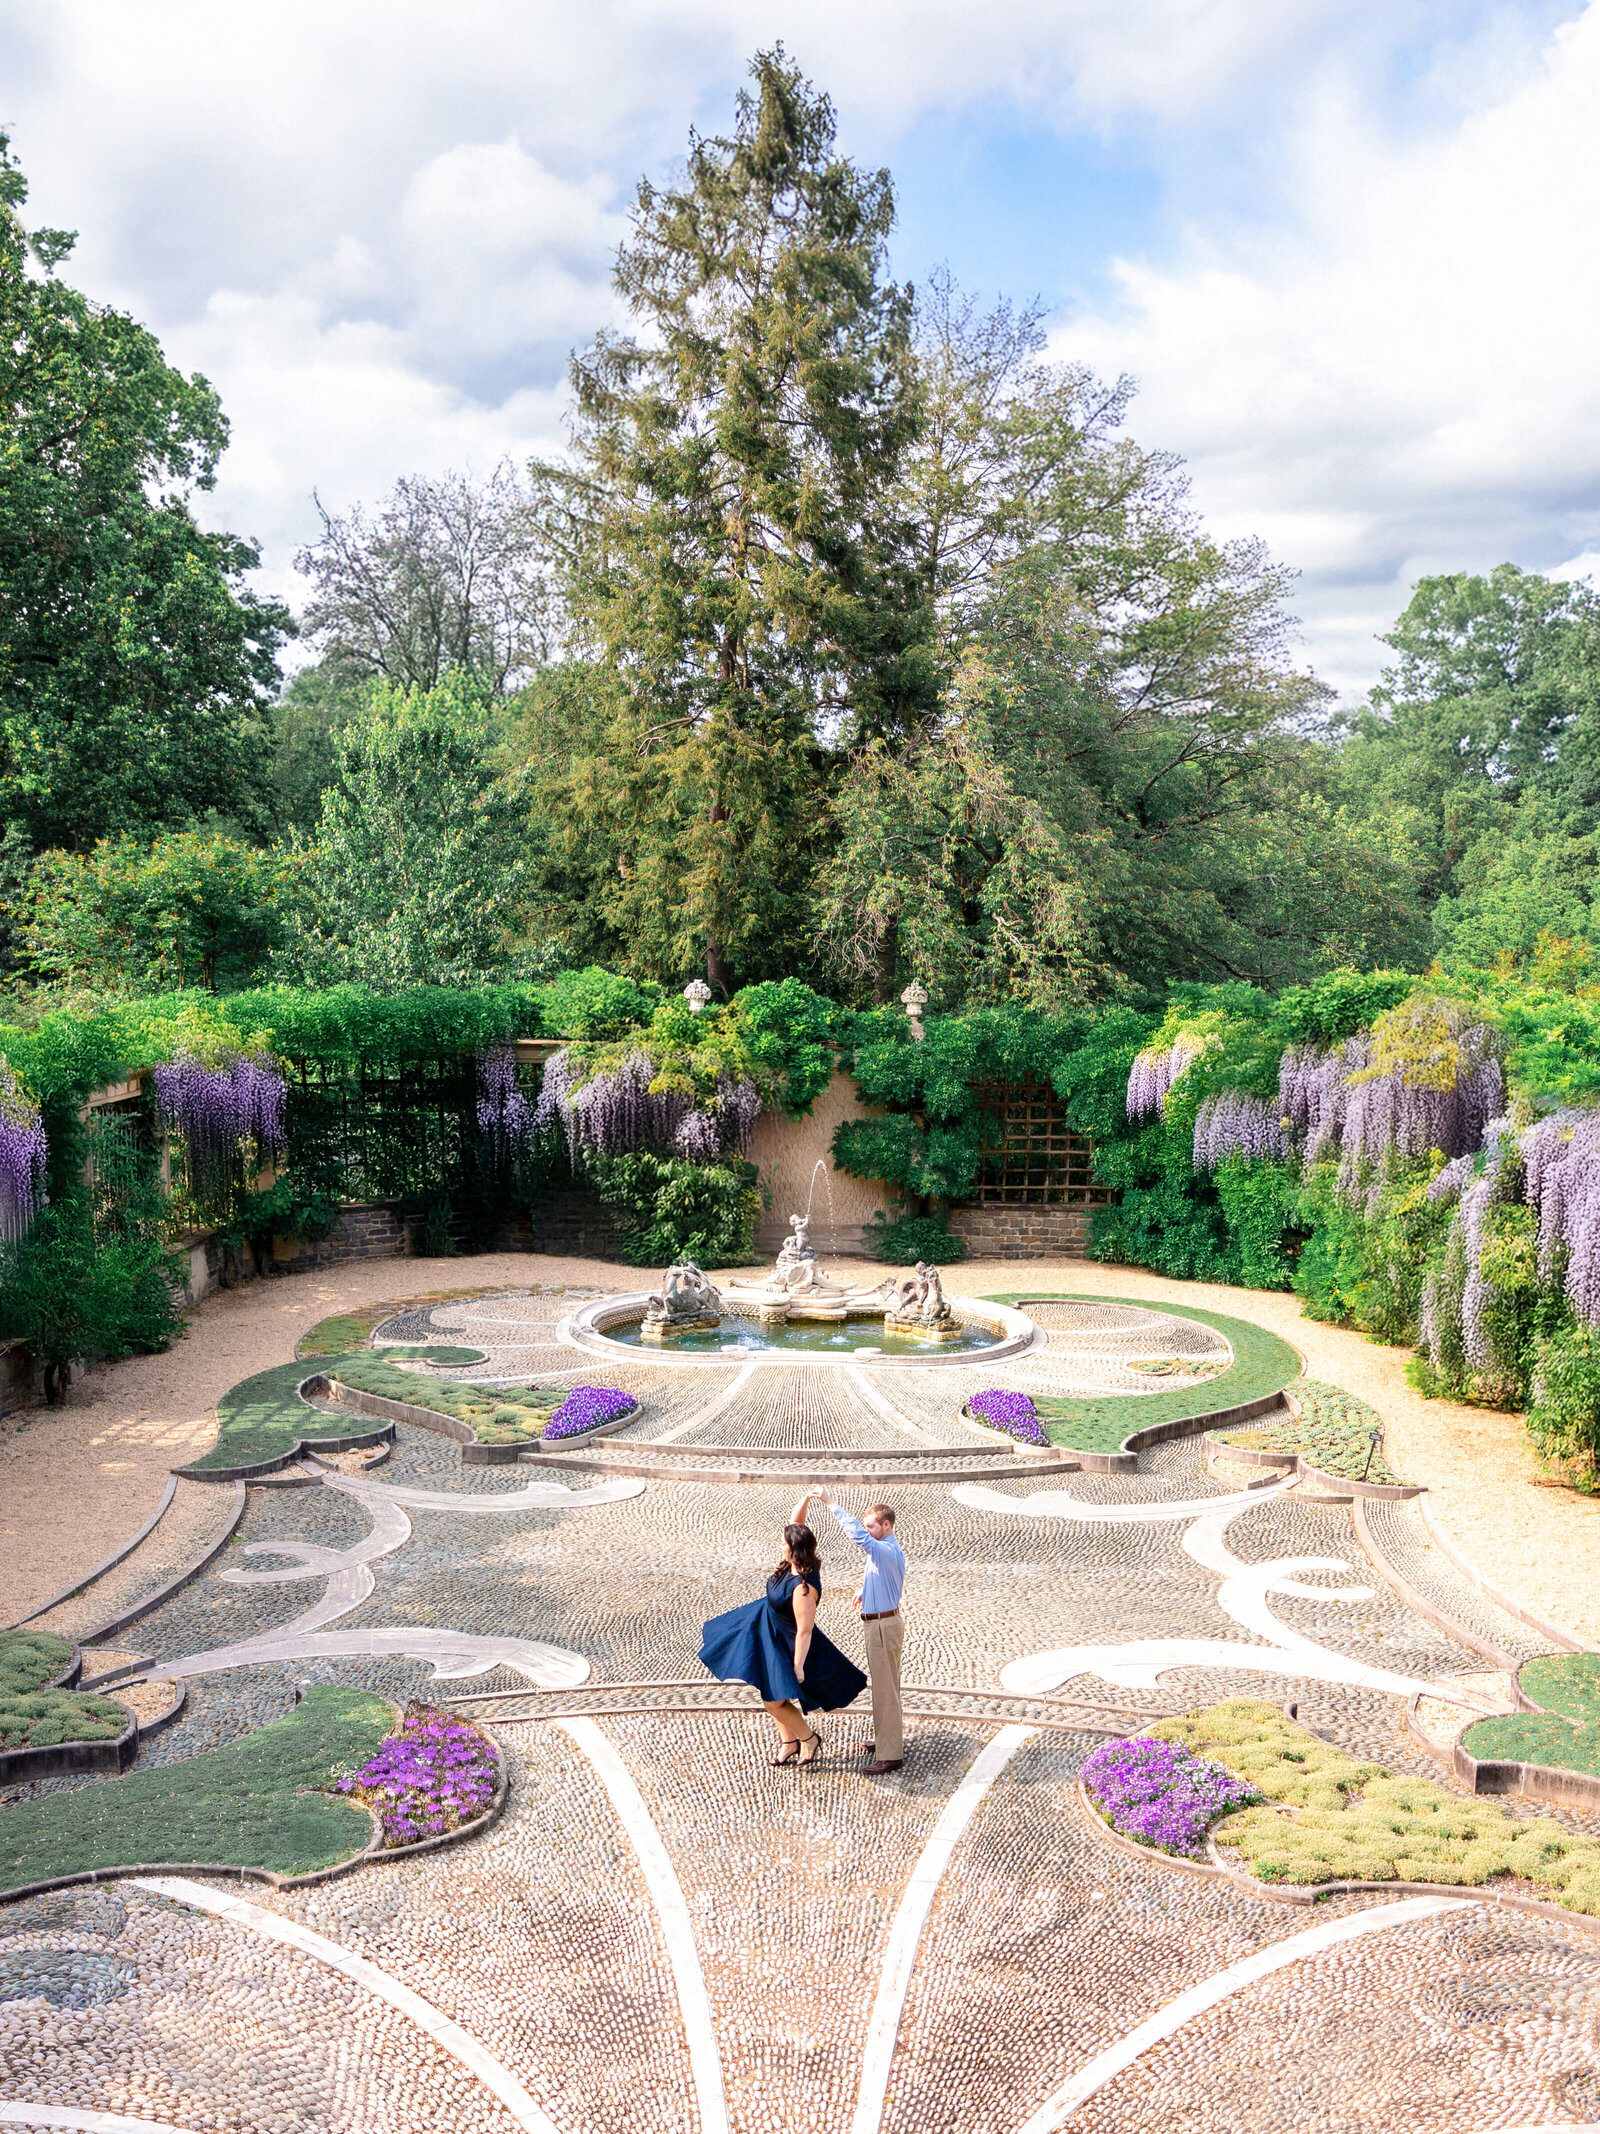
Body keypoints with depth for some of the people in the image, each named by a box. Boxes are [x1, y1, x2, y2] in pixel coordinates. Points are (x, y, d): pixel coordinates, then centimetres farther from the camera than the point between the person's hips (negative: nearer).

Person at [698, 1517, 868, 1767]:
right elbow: (795, 1521, -1)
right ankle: (788, 1742, 38)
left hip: (788, 1645, -9)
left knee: (774, 1701, 1)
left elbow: (805, 1631, -29)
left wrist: (797, 1667, -24)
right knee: (771, 1695, 20)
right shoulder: (793, 1566, -11)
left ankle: (809, 1738, 23)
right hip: (771, 1633, 9)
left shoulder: (803, 1587, -35)